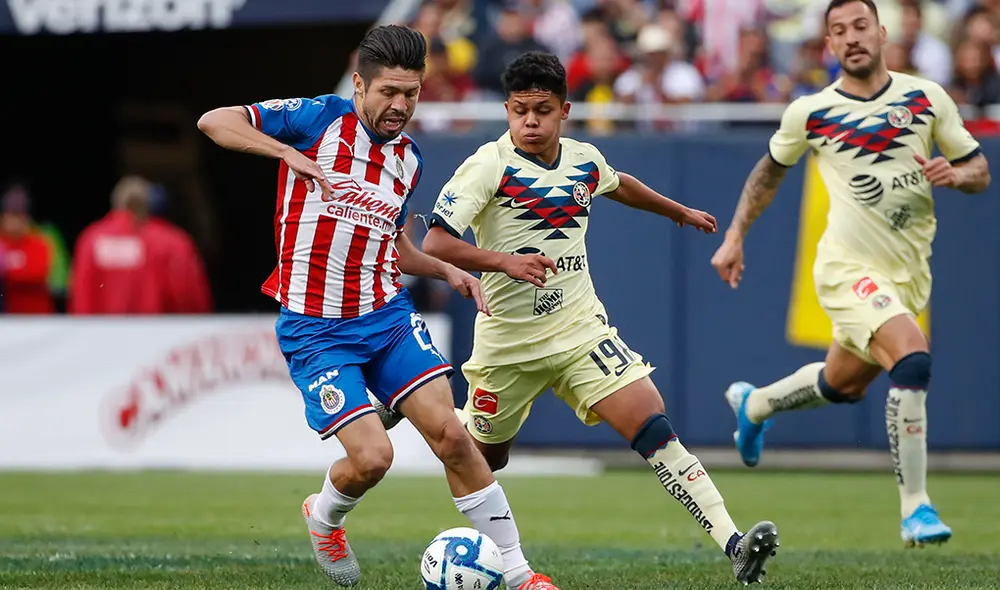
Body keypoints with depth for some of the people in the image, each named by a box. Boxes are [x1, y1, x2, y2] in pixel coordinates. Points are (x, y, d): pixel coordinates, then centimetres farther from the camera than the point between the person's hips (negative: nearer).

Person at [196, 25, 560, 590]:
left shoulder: (408, 158, 12)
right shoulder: (322, 119, -7)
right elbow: (215, 121, -11)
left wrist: (448, 270, 9)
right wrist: (290, 154, -24)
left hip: (390, 315, 5)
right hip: (317, 329, -5)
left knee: (450, 433, -10)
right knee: (372, 456, -15)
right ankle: (324, 517, 21)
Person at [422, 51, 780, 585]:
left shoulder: (584, 160, 4)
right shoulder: (489, 166, -14)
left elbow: (618, 185, 30)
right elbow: (434, 245, -21)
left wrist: (681, 212, 44)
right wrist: (505, 262, -35)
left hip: (580, 328, 3)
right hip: (509, 339, -3)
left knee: (653, 427, -15)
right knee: (483, 459, 12)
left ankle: (733, 545, -25)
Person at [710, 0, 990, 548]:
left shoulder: (927, 97, -1)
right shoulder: (809, 112, -4)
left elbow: (980, 169, 7)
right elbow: (771, 170, 15)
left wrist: (956, 173, -15)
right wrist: (735, 236, 12)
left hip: (908, 272, 4)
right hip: (849, 267, -4)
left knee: (843, 383, 21)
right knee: (913, 360, -27)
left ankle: (754, 405, 52)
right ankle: (914, 507, -20)